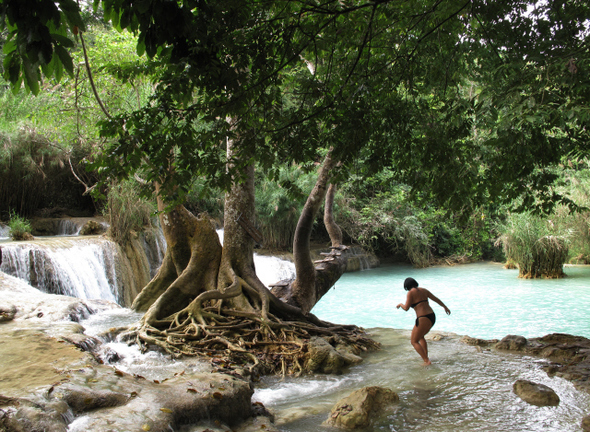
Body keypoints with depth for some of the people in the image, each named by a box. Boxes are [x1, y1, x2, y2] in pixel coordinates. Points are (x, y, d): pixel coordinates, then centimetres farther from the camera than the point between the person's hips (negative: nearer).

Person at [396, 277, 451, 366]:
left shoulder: (410, 293, -8)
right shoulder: (423, 290, 13)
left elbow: (406, 308, -12)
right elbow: (436, 299, 22)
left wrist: (400, 304, 10)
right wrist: (445, 307, 37)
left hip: (423, 319, -8)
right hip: (432, 317, 8)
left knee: (414, 342, 6)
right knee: (420, 336, 31)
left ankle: (426, 361, -5)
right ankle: (426, 356, 27)